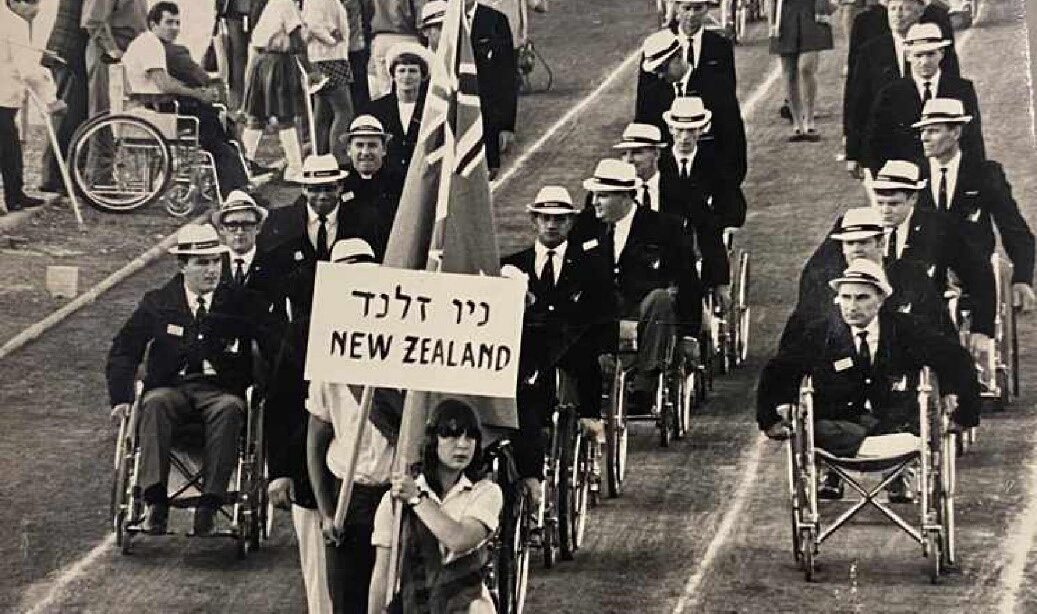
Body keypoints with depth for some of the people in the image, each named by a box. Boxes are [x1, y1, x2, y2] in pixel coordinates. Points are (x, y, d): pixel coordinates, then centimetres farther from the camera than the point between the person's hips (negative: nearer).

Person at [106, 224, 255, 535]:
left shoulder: (237, 304, 10)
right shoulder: (158, 302, 11)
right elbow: (123, 350, 9)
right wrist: (121, 398, -4)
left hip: (220, 391, 0)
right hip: (170, 387, 1)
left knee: (229, 408, -36)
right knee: (155, 404, -35)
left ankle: (209, 506, -41)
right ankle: (155, 503, -42)